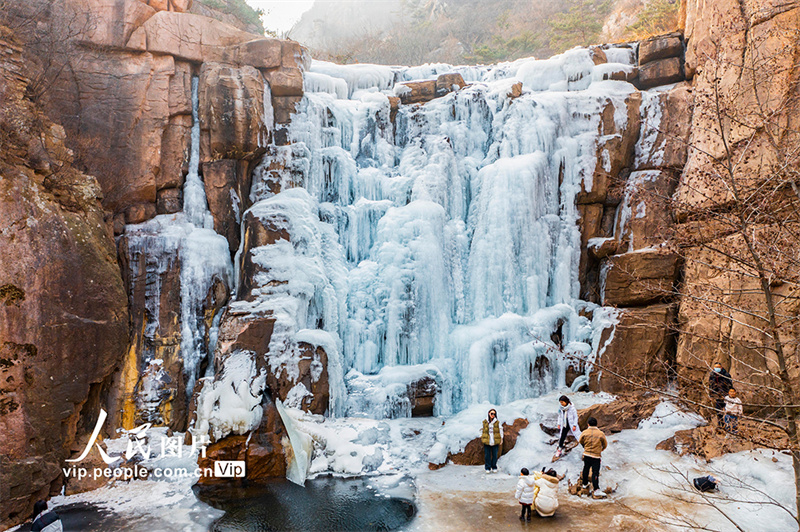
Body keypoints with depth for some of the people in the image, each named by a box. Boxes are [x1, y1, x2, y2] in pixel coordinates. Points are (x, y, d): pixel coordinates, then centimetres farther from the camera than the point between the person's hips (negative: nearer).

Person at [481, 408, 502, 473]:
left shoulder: (497, 422, -1)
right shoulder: (485, 422, 1)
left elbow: (500, 430, 6)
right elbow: (482, 430, 11)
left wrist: (501, 439, 4)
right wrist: (481, 438, 9)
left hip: (495, 441, 0)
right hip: (487, 441, 0)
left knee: (495, 455, 6)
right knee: (487, 455, 3)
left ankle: (494, 467, 21)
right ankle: (488, 468, 14)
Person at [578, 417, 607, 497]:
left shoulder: (584, 432, -6)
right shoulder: (601, 433, -12)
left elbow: (580, 441, 10)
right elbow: (605, 444, 1)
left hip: (586, 454, 3)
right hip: (596, 456, -3)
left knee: (586, 470, 20)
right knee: (595, 473, -2)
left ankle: (585, 484, 35)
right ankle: (596, 490, -5)